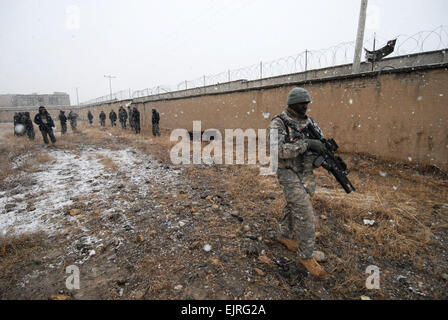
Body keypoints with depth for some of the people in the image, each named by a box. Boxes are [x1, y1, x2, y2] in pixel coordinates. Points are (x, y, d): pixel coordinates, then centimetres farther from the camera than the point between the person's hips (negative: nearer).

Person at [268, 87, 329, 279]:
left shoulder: (309, 121, 7)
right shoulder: (278, 123, -14)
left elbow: (321, 142, 15)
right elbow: (278, 149, -28)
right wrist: (306, 144, -30)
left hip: (307, 173, 7)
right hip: (289, 174, -7)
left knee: (294, 207, 20)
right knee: (305, 214, -9)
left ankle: (285, 235, 42)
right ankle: (306, 256, 5)